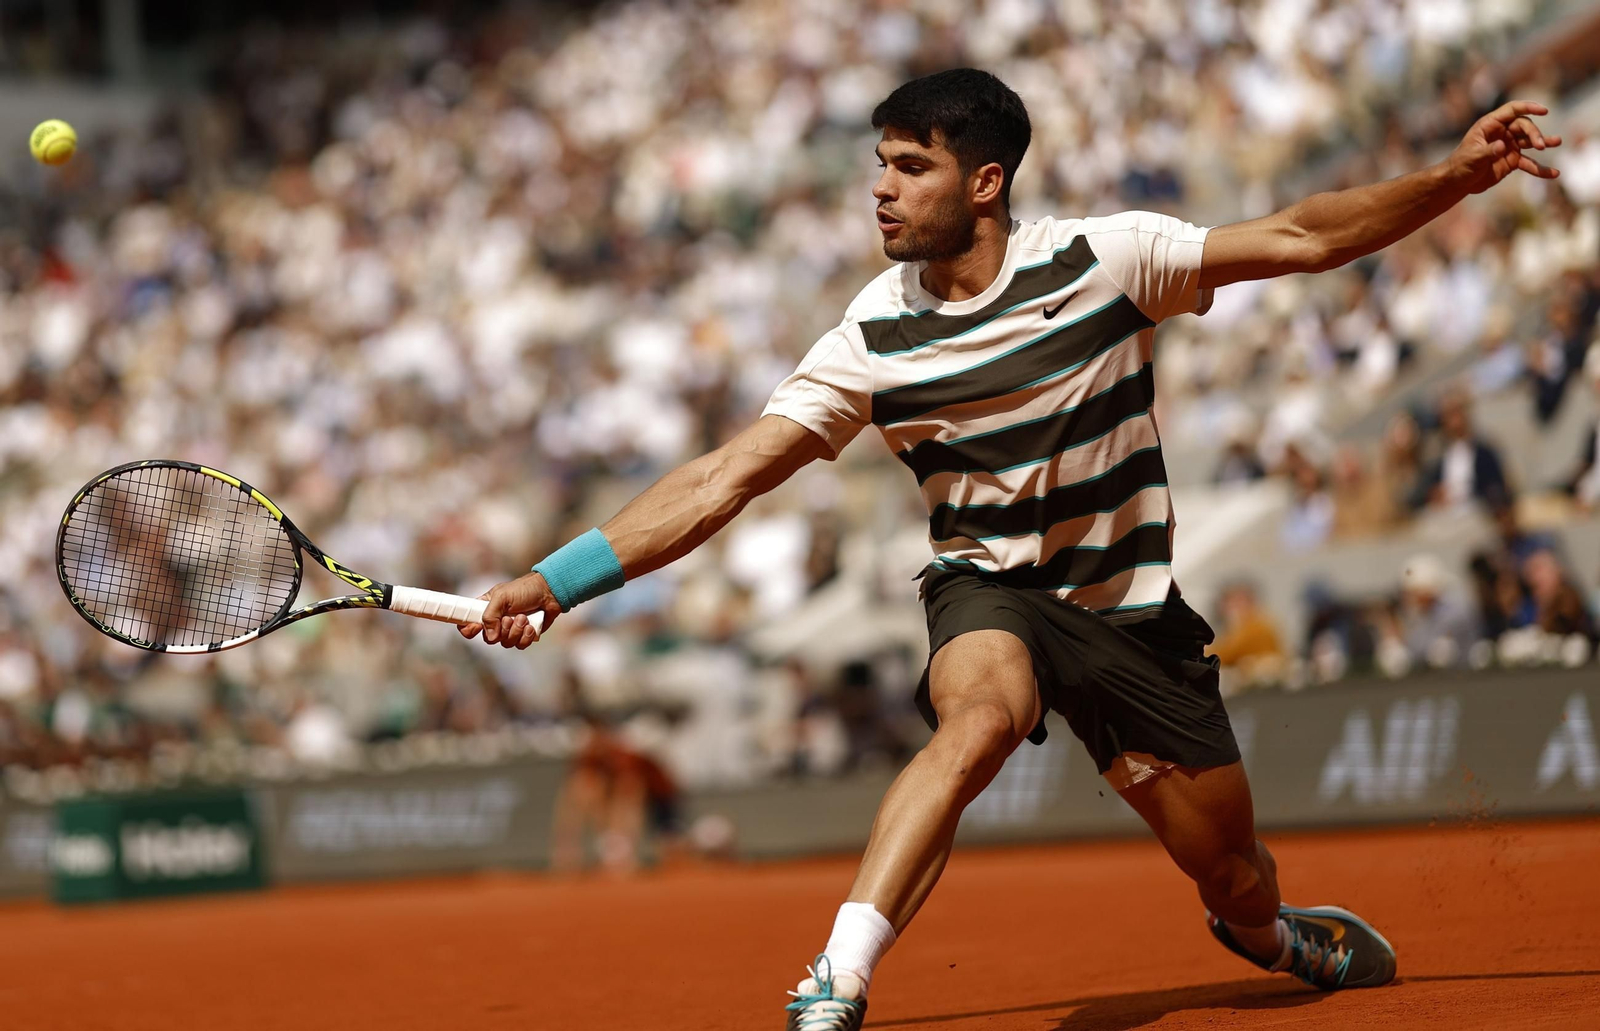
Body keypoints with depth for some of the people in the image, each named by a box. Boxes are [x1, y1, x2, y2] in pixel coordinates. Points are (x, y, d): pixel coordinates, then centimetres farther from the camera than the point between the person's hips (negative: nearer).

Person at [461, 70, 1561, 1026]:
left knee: (1236, 884, 5)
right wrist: (555, 581, -18)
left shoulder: (1104, 259, -12)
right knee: (981, 711, -37)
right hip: (991, 592, -1)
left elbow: (1300, 237, -7)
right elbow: (724, 481, -11)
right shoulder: (872, 341, -10)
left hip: (1133, 607, 1)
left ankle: (1283, 937, 45)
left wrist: (1455, 176, -18)